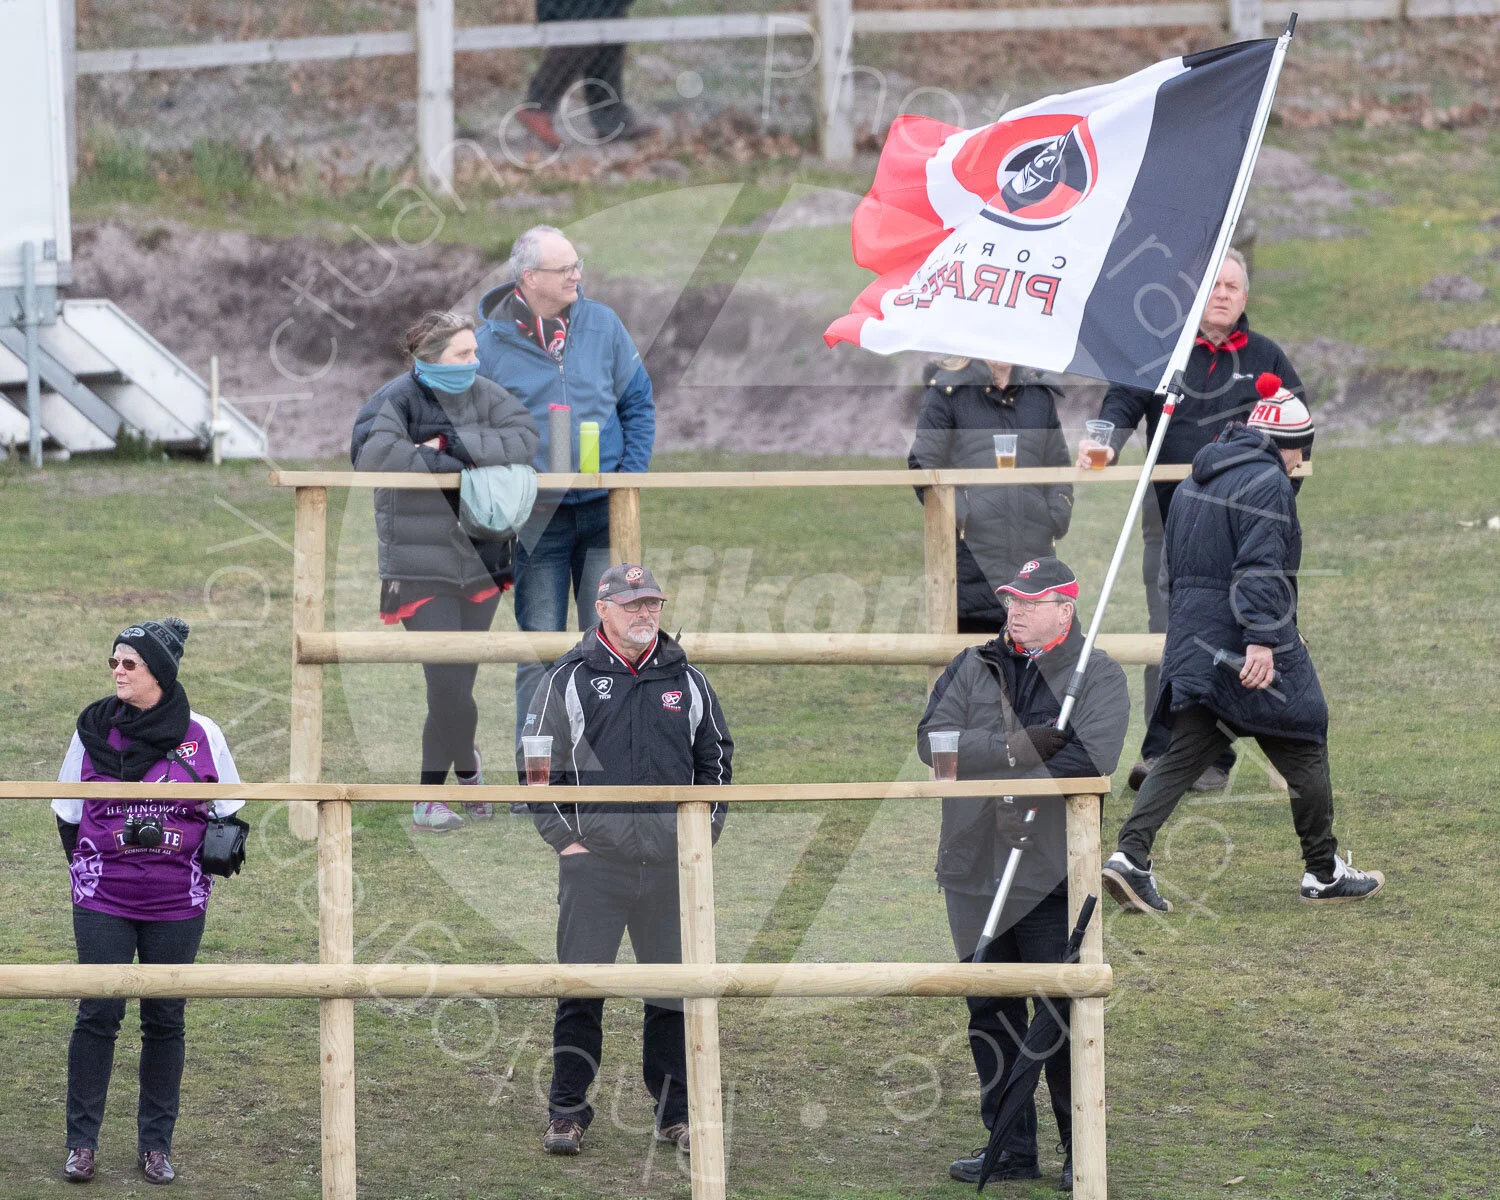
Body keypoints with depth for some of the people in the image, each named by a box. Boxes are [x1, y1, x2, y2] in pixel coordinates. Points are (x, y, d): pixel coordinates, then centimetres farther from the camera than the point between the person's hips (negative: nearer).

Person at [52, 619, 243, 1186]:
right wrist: (88, 869, 4)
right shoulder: (94, 729, -1)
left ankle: (156, 1143, 16)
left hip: (177, 902, 0)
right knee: (98, 1013, -4)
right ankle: (82, 1140, 6)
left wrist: (207, 859, -4)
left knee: (165, 1019, 6)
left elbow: (227, 810, 9)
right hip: (102, 901, 0)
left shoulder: (201, 735, -2)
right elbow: (67, 811, 10)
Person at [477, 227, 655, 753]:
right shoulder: (491, 343, -5)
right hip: (537, 521, -2)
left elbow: (638, 404, 11)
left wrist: (630, 477, -1)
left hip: (604, 512, 2)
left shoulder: (602, 324, 3)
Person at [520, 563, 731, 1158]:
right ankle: (566, 1114, 5)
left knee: (675, 991, 5)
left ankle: (675, 1113, 14)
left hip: (672, 863, 3)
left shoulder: (687, 680, 10)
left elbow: (717, 758, 19)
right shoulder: (568, 680, 2)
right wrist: (563, 837, -3)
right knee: (580, 991, -2)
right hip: (593, 859, -3)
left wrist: (705, 832, 10)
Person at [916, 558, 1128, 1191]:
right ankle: (1011, 1149, 18)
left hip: (1051, 875, -4)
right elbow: (933, 740, -5)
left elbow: (1090, 757, -17)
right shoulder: (973, 668, 11)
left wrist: (986, 761, -18)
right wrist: (1021, 747, -16)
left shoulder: (1098, 676, 1)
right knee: (989, 1012, 9)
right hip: (974, 870, 4)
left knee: (1062, 1012, -3)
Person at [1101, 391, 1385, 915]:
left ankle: (1130, 856, -12)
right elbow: (1260, 568, -21)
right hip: (1251, 653, -8)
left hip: (1193, 646, 8)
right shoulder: (1268, 484, -10)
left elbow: (1170, 569, 24)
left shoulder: (1193, 484, 18)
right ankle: (1324, 874, 13)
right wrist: (1262, 640, -27)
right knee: (1305, 754, 6)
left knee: (1182, 757, 5)